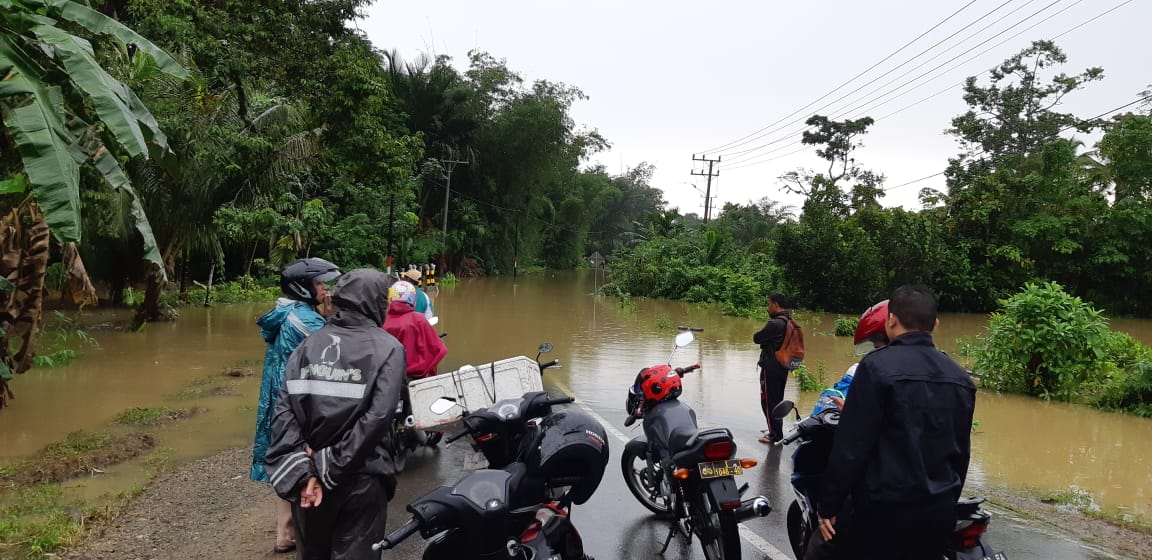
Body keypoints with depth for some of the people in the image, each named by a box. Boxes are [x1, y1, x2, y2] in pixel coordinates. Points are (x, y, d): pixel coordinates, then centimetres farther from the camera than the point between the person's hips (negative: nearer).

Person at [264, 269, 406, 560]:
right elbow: (378, 417, -19)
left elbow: (284, 411, -8)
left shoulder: (308, 345, 4)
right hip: (360, 480, -4)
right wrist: (330, 467, -14)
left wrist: (303, 472, -12)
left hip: (309, 480, 4)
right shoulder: (387, 348, -7)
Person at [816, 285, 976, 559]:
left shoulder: (877, 366, -15)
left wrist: (828, 505, -7)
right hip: (940, 509, 7)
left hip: (886, 508, -6)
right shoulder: (960, 377, 5)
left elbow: (851, 446, -16)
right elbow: (962, 450, 14)